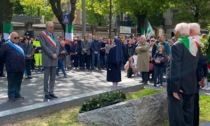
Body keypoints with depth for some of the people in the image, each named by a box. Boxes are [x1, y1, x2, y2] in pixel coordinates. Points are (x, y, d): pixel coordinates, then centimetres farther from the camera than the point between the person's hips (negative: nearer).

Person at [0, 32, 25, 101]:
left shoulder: (20, 45, 16)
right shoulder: (6, 45, -4)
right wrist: (7, 62, 0)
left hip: (20, 67, 6)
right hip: (12, 68, -6)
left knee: (18, 82, 12)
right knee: (11, 83, 3)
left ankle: (17, 94, 21)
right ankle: (11, 96, 12)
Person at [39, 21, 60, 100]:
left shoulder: (54, 34, 15)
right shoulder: (42, 34, -4)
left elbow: (57, 44, 9)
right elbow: (44, 46, -12)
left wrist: (56, 54, -7)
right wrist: (52, 54, -15)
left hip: (54, 58, 6)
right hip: (47, 59, -6)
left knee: (53, 77, 9)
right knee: (46, 77, -1)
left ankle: (51, 92, 17)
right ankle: (46, 93, 6)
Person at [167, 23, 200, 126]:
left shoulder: (177, 46, -16)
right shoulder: (195, 45, 6)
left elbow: (175, 68, -20)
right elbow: (196, 65, 11)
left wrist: (175, 88, -18)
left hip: (179, 84, -7)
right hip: (191, 84, 7)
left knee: (177, 113, 0)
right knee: (188, 111, 16)